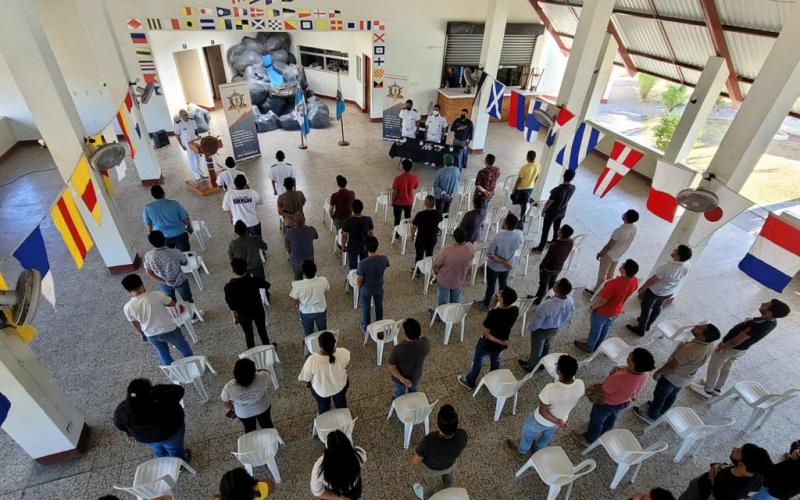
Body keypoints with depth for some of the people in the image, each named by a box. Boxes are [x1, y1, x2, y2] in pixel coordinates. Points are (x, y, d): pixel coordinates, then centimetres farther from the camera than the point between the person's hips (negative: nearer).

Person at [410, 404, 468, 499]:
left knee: (430, 484, 33)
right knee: (447, 481, 38)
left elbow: (414, 461, -28)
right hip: (450, 465, 3)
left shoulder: (429, 441, -47)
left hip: (431, 468, -3)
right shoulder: (462, 435, -37)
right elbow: (460, 453, -13)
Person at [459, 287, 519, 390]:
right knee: (495, 361, 32)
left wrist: (499, 341, -20)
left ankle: (470, 382, 46)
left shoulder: (494, 313, -37)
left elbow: (485, 333, -29)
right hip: (502, 345, 5)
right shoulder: (515, 310, -21)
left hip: (487, 344, -5)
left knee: (477, 362, 22)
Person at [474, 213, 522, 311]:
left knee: (490, 285, 17)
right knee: (503, 283, 28)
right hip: (507, 265, 4)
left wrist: (502, 262, -20)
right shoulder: (519, 234, -22)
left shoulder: (498, 236, -34)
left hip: (494, 265, -4)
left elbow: (489, 254, -27)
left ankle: (485, 304, 40)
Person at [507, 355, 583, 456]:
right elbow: (576, 400, -5)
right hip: (561, 420, 4)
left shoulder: (551, 389, -44)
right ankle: (538, 449, 64)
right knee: (547, 436, 37)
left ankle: (522, 450, 57)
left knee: (528, 432, 30)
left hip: (542, 421, -4)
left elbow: (542, 411, -29)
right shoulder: (580, 385, -28)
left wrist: (556, 421, -15)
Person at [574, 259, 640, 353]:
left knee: (595, 329, 19)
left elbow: (601, 300, -28)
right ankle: (597, 346, 51)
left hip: (603, 312, -6)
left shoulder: (614, 284, -41)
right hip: (617, 311, 7)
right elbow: (627, 295, 1)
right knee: (606, 329, 29)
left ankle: (589, 347, 43)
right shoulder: (635, 281, -18)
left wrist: (592, 306, -9)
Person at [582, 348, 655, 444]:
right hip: (625, 402, 6)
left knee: (597, 420, 23)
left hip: (607, 403, -6)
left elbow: (603, 389, -26)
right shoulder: (644, 374, -25)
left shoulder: (620, 378, -45)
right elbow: (636, 393, -4)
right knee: (611, 417, 35)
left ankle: (589, 439, 48)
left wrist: (590, 390, -9)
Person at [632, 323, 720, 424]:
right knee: (672, 395, 29)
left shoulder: (690, 350, -42)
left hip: (672, 377, -7)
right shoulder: (710, 345, -18)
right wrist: (685, 346, -4)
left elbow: (672, 366, -26)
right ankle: (660, 412, 52)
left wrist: (658, 372, -12)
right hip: (686, 378, 7)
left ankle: (651, 416, 41)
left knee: (659, 396, 18)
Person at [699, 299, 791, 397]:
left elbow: (736, 341, -30)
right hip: (743, 349, 8)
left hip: (730, 348, -8)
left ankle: (707, 390, 32)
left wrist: (721, 347, -18)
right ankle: (717, 388, 46)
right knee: (727, 366, 29)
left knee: (714, 367, 15)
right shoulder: (773, 322, -15)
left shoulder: (756, 325, -41)